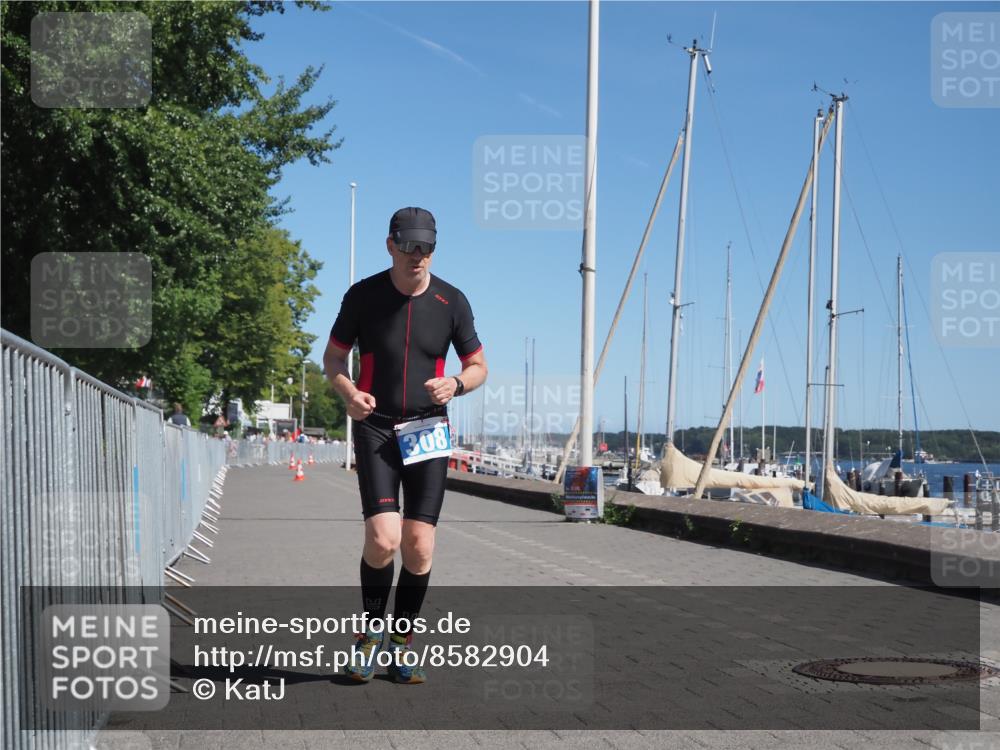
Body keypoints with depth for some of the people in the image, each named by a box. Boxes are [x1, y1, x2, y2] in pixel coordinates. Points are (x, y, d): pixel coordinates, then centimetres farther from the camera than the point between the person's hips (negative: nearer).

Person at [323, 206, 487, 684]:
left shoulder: (451, 301, 0)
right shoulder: (363, 296, -3)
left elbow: (478, 366, 10)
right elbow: (333, 357, 8)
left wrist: (456, 384, -13)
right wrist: (349, 393, -13)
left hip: (427, 429, 2)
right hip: (375, 427, -2)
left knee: (419, 549, -2)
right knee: (383, 538, -16)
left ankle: (401, 643, 18)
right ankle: (371, 632, 9)